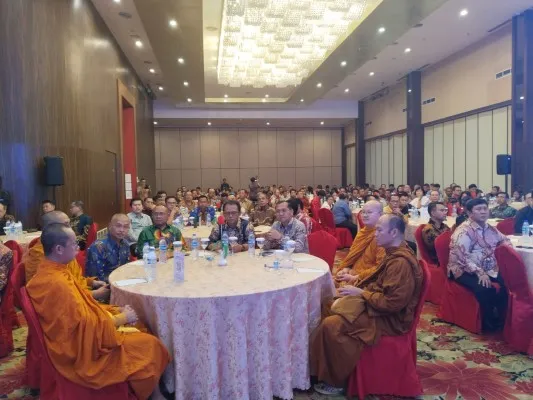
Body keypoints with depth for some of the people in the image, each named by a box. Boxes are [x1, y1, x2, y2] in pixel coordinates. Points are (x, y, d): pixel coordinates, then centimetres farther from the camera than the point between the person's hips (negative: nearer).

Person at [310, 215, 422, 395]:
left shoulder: (401, 263, -26)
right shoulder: (394, 254, 7)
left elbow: (392, 303, -28)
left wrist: (361, 293, -19)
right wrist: (357, 283, 6)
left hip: (389, 318, -11)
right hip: (377, 305, 11)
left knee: (331, 325, -21)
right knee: (330, 309, 8)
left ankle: (335, 381, -1)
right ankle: (324, 370, 14)